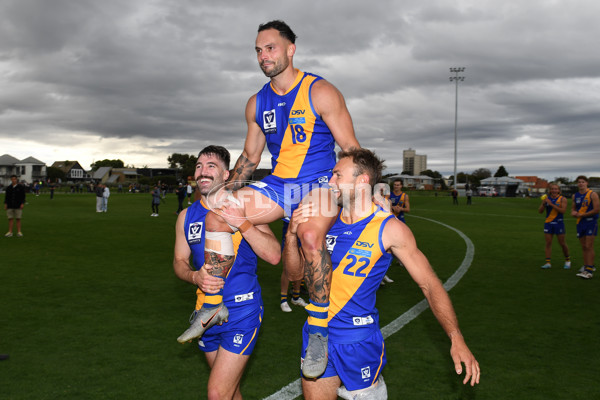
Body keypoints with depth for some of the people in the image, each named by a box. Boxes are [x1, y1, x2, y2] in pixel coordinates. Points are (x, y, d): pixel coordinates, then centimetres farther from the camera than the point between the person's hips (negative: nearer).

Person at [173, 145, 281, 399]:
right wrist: (195, 277, -11)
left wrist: (241, 223, -29)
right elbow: (179, 261, 11)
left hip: (242, 312, -5)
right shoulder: (187, 216, 5)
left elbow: (274, 256, -17)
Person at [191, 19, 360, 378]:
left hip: (320, 182, -6)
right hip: (278, 184, 6)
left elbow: (351, 149, -9)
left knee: (311, 233, -37)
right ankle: (214, 305, 2)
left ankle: (319, 329, -21)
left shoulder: (320, 92, -8)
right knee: (216, 213, -11)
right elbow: (250, 156, 19)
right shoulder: (257, 103, 10)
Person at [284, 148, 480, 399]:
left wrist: (456, 339, -19)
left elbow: (429, 284, -10)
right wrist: (292, 234, -14)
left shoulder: (389, 229, -11)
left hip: (358, 340, -3)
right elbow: (295, 272, 4)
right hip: (317, 332, 4)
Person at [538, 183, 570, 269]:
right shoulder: (546, 198, 5)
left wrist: (551, 204, -20)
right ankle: (548, 262, 0)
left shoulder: (562, 199, -3)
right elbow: (540, 211, 4)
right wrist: (543, 204, -14)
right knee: (548, 243, -1)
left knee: (562, 243, 4)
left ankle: (567, 260, 25)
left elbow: (563, 210, -17)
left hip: (559, 223, -3)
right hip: (548, 223, 3)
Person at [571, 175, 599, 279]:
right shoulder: (575, 196, 11)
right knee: (584, 247, 8)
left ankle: (589, 271, -10)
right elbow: (573, 208, 23)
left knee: (589, 247, -10)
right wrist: (573, 212, -1)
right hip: (580, 223, 6)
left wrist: (581, 214, -13)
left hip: (591, 222, -6)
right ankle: (587, 266, 18)